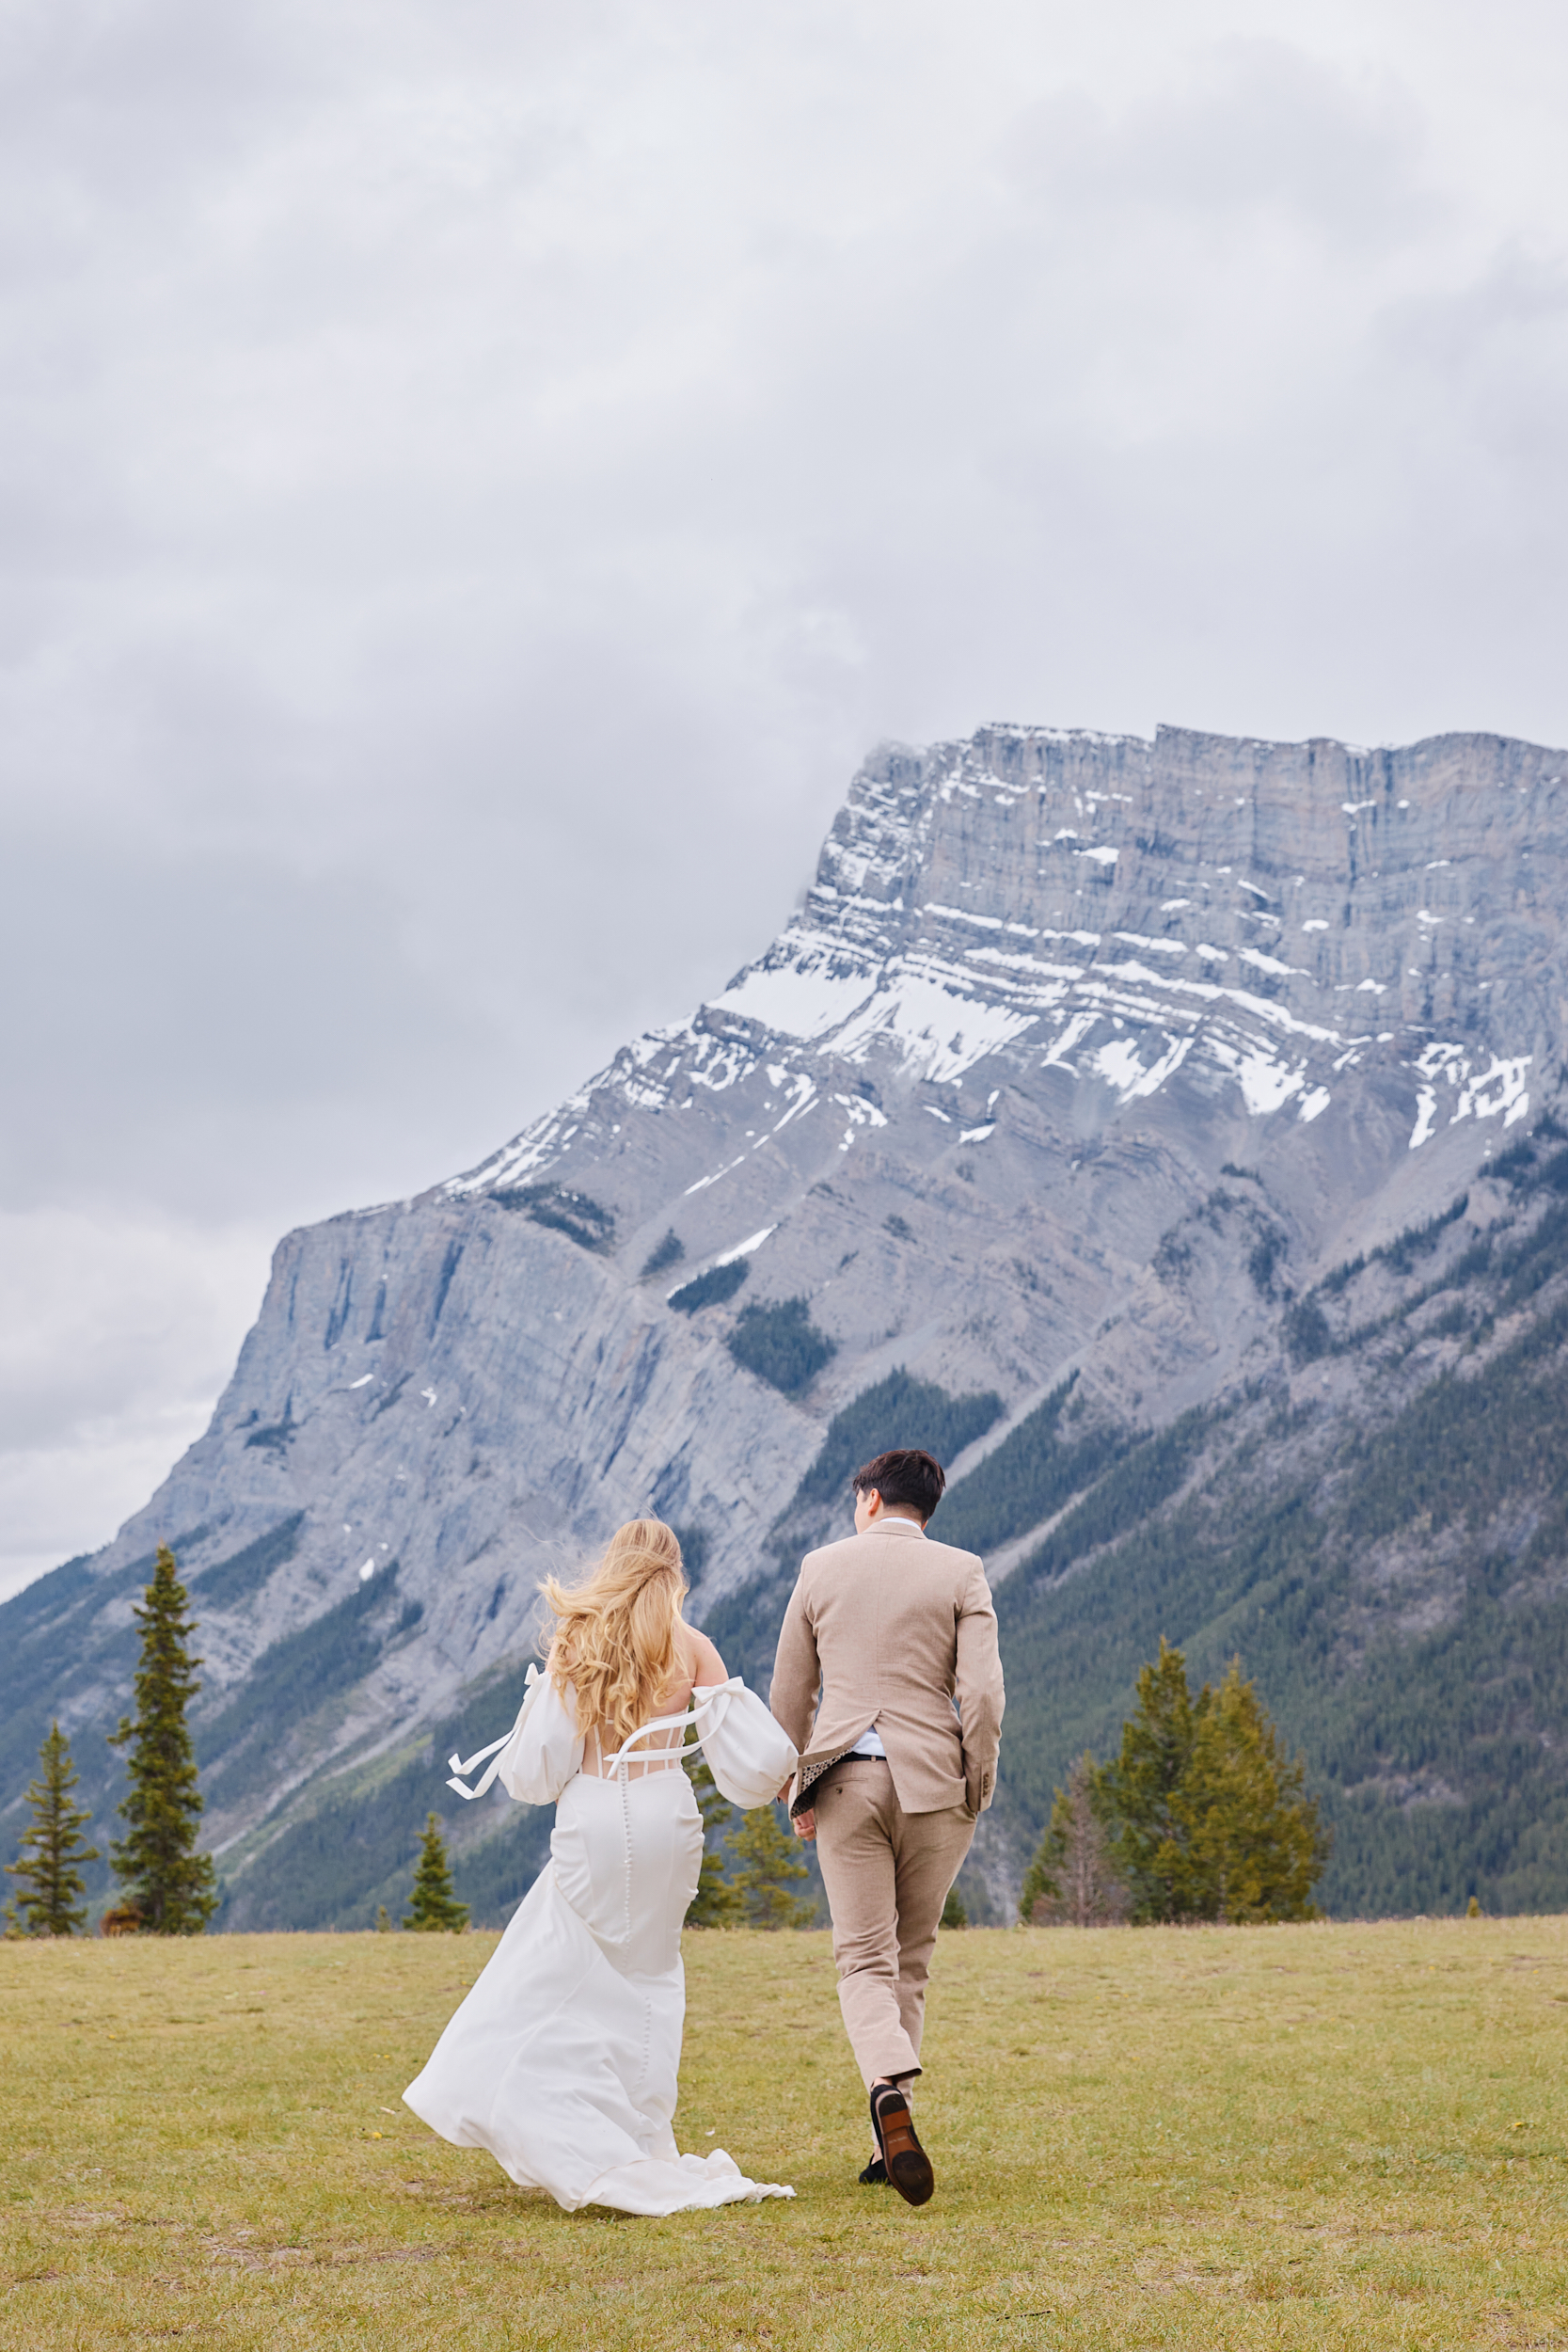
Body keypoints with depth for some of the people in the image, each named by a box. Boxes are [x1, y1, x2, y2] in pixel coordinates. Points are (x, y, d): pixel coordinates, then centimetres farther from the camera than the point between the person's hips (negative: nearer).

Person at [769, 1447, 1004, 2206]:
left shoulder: (821, 1568, 6)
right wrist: (978, 1787, 3)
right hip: (933, 1778, 0)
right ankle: (887, 2144, 14)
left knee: (864, 1957, 1)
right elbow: (982, 1693, -8)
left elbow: (788, 1695, 9)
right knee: (911, 1957, 13)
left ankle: (890, 2089, -27)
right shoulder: (960, 1573, 2)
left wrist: (796, 1791, 18)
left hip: (844, 1780, 0)